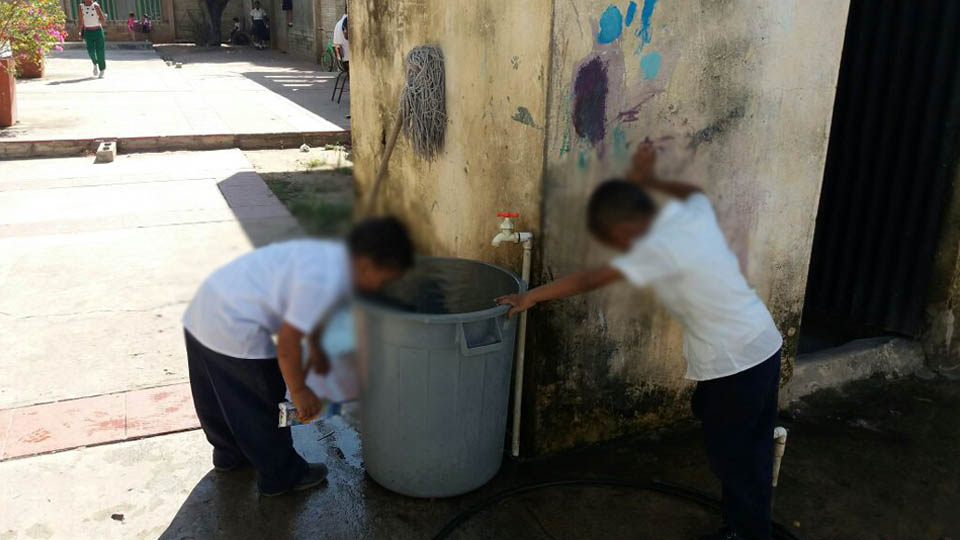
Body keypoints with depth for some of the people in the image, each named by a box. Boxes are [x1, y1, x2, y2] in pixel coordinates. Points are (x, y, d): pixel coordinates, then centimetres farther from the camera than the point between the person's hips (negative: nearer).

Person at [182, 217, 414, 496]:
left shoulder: (332, 254, 4)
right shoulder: (326, 281, -25)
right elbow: (287, 341, -23)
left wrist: (315, 349, 35)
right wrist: (299, 391, -8)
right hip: (233, 327, -10)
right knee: (263, 405, 8)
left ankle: (229, 452, 50)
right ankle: (281, 476, 25)